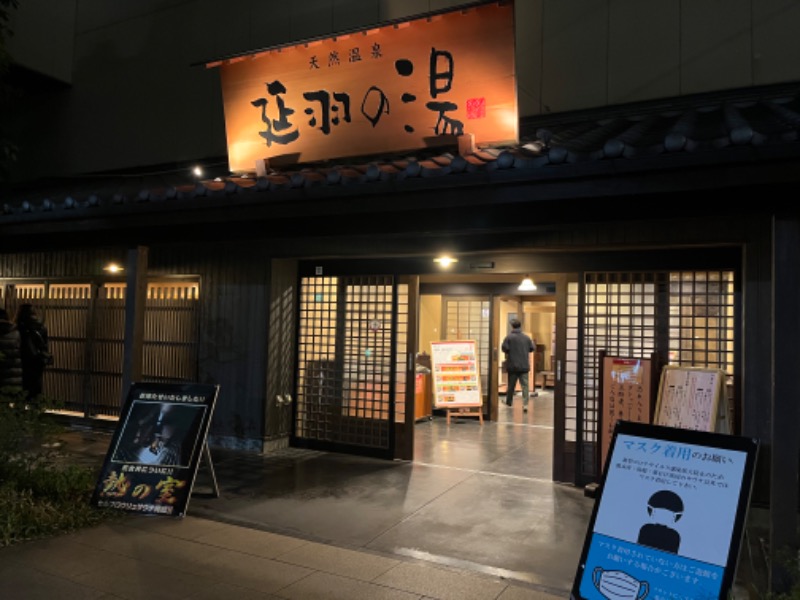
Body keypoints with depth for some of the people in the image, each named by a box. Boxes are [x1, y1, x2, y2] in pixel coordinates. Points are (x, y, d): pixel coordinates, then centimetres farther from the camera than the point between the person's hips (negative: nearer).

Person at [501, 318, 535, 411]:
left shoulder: (509, 337, -9)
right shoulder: (526, 338, 2)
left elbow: (504, 348, -13)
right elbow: (532, 348, 9)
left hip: (512, 365, -1)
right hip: (524, 366, 1)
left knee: (511, 385, 11)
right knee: (525, 385, 1)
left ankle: (509, 402, 25)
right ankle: (525, 404, -11)